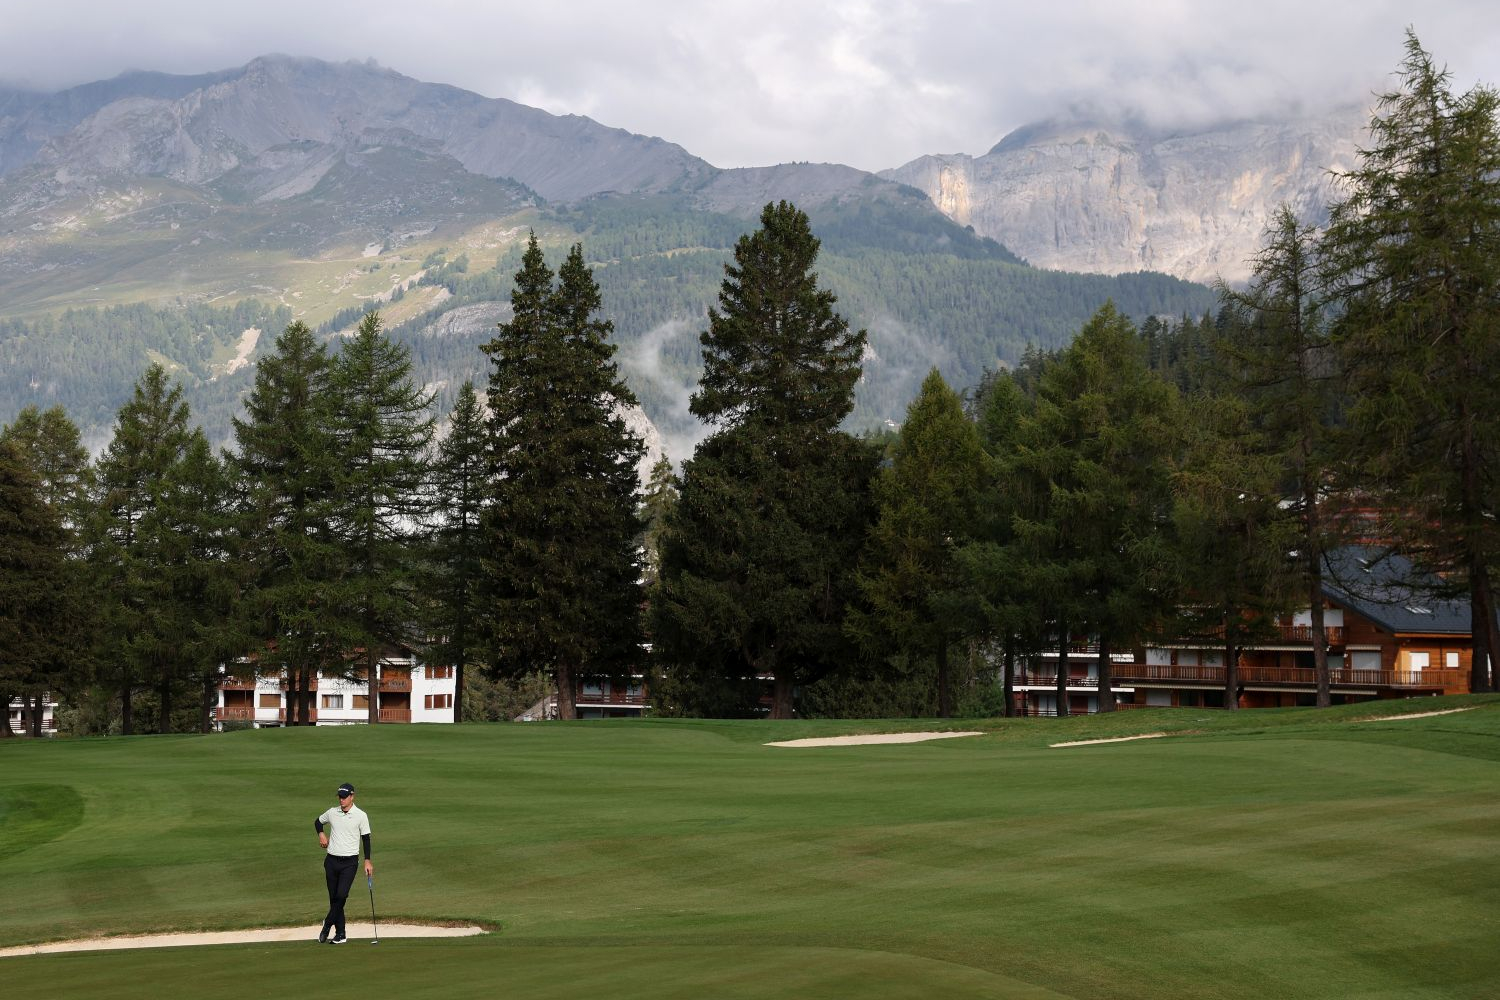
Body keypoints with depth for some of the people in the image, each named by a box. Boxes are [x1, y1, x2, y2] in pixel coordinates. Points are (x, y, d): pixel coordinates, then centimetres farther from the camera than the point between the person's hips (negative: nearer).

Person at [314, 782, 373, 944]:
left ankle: (327, 924, 0)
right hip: (332, 861, 3)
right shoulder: (332, 812, 5)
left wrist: (367, 861, -4)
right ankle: (340, 934, 11)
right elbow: (318, 821, 23)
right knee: (334, 898, 4)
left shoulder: (360, 815, -4)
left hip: (349, 862, -3)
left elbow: (366, 839, 1)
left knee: (341, 895, -18)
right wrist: (321, 834, 2)